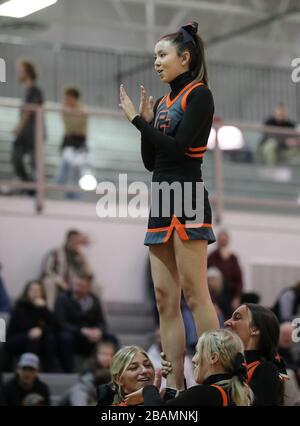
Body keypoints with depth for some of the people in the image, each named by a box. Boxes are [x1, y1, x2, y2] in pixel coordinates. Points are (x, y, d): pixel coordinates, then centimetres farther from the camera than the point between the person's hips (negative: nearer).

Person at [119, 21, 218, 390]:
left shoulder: (199, 94, -4)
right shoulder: (163, 102, 18)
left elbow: (178, 147, -15)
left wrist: (137, 120, -9)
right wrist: (147, 120, 5)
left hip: (187, 199, -8)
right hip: (161, 200, 8)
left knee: (193, 293, -12)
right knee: (165, 297, 3)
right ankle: (175, 386, 3)